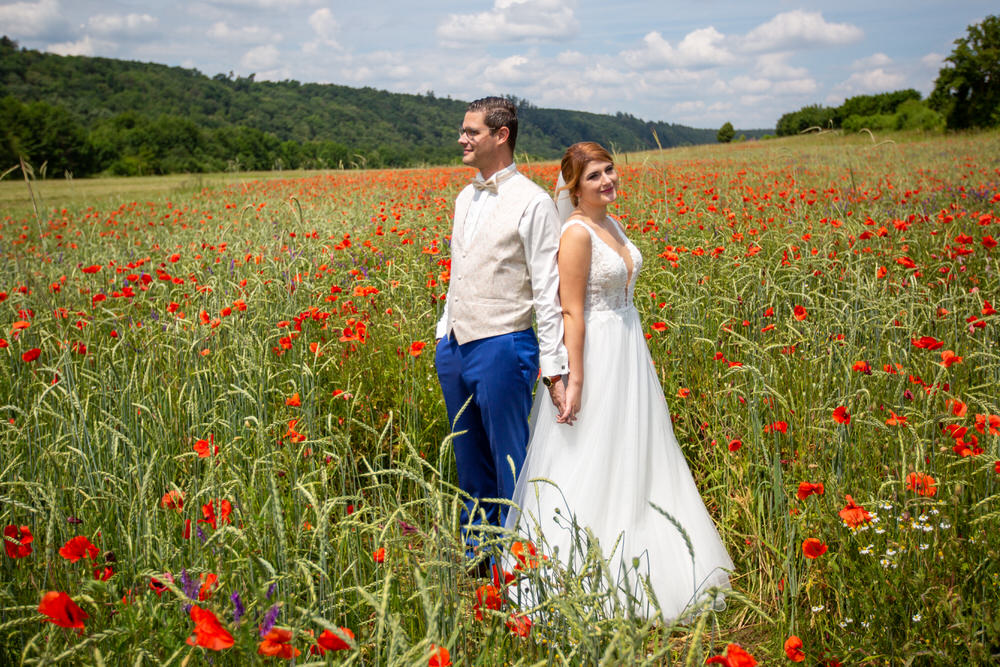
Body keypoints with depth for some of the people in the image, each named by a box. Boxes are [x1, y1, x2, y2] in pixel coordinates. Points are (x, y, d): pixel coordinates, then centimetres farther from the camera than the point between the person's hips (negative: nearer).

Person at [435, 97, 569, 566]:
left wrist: (553, 368, -17)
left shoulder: (531, 202, -11)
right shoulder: (465, 198, 13)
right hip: (454, 348, 8)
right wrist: (444, 333, 18)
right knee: (470, 460, 18)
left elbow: (547, 291, -13)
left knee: (510, 463, 2)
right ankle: (475, 551, 32)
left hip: (502, 347, -8)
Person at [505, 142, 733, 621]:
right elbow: (572, 312, -20)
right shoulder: (577, 233, -17)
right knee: (591, 464, -1)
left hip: (629, 349, 10)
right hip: (596, 356, -9)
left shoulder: (611, 224, 10)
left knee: (632, 459, 16)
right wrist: (575, 380, -23)